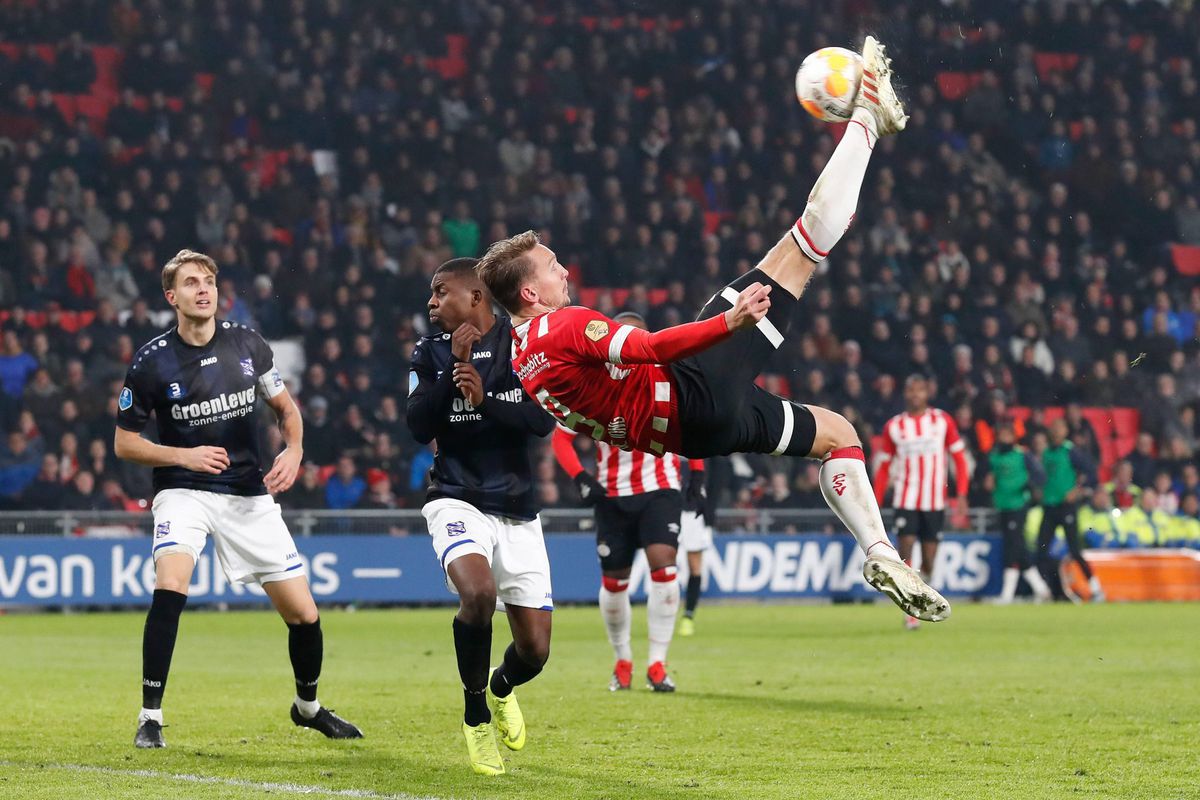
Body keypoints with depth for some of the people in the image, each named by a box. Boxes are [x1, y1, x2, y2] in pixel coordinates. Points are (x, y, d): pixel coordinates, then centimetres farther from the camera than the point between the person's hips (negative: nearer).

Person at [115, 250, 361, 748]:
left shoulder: (247, 345, -1)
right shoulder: (151, 362, -9)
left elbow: (286, 408, 13)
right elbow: (124, 444, -2)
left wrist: (293, 452, -6)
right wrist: (185, 456, -16)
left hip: (249, 495, 3)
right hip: (184, 493, -3)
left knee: (303, 614, 2)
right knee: (169, 589, -30)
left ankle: (307, 705, 31)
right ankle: (150, 716, -20)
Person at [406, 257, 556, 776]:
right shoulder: (431, 352, 3)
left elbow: (544, 421, -12)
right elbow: (419, 427, -9)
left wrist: (484, 398, -24)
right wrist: (453, 366, -15)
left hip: (518, 512, 1)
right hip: (458, 501, -1)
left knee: (535, 650, -1)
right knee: (479, 593, -32)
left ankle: (502, 689, 39)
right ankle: (476, 715, -8)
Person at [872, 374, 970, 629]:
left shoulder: (942, 421, 3)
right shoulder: (894, 426, 5)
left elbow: (959, 458, 5)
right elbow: (884, 467, 10)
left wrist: (961, 495, -5)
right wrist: (875, 504, 5)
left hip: (935, 502, 0)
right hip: (905, 500, 0)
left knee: (929, 561, 3)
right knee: (905, 550, -14)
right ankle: (910, 612, -11)